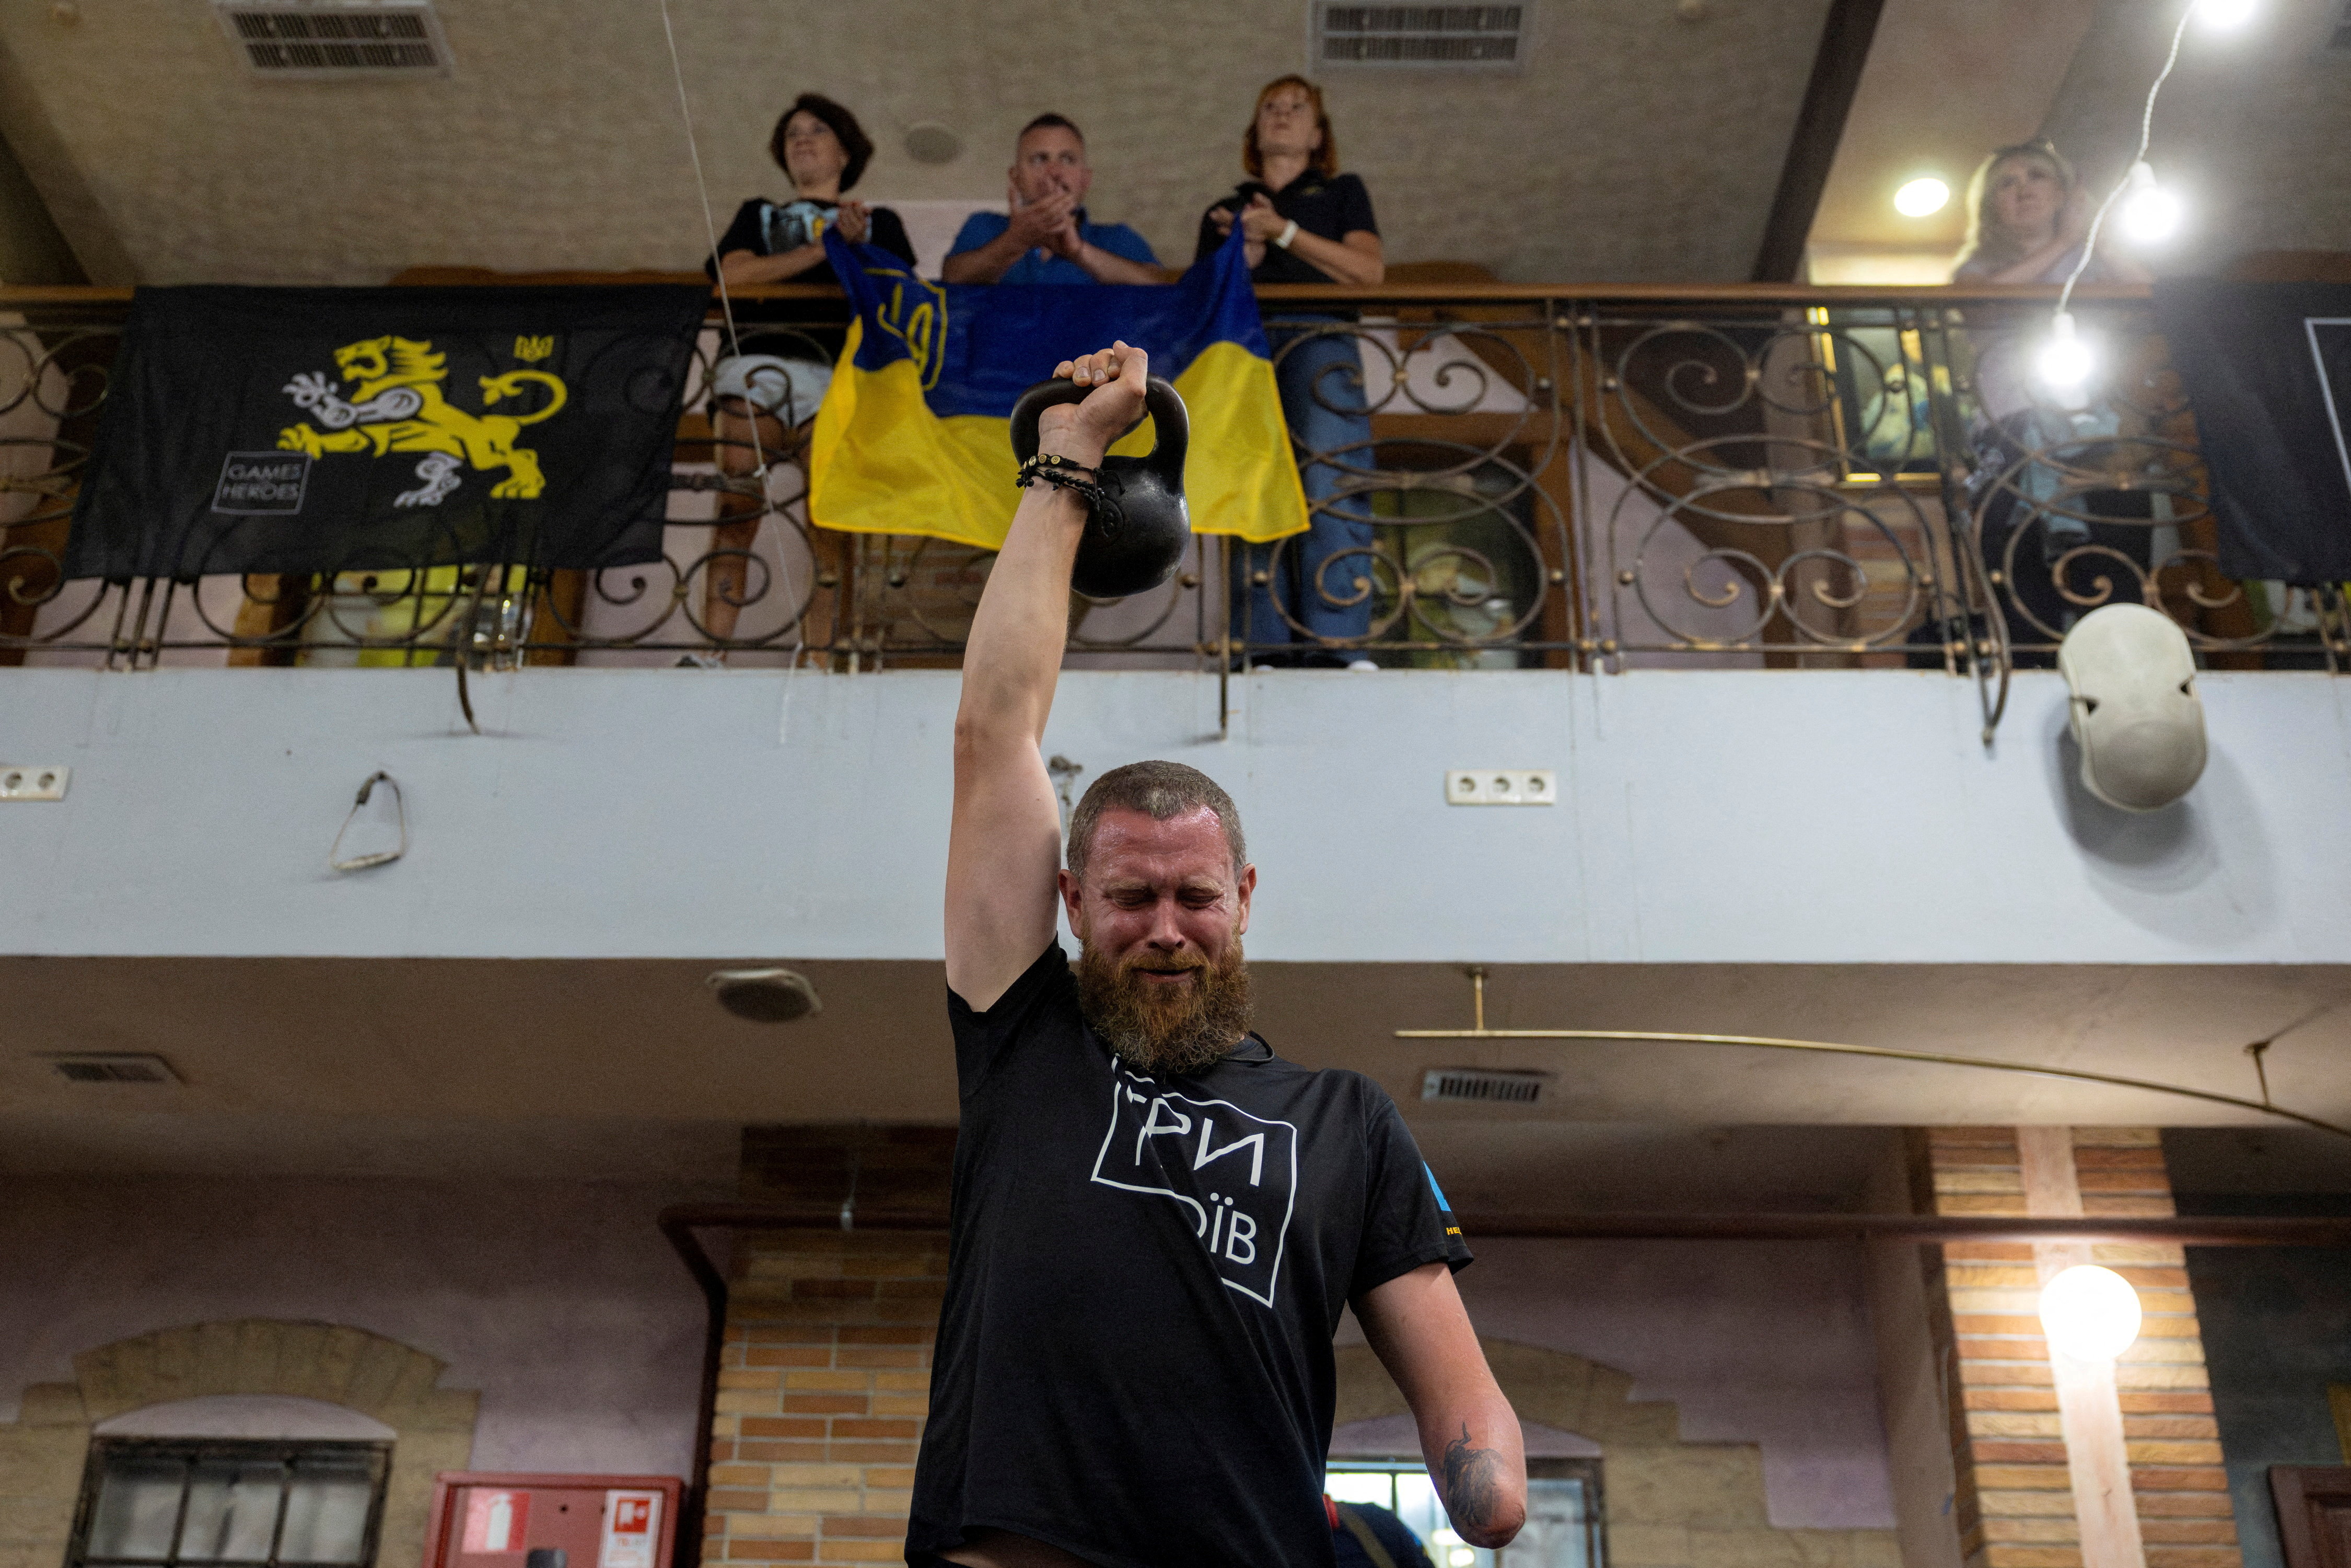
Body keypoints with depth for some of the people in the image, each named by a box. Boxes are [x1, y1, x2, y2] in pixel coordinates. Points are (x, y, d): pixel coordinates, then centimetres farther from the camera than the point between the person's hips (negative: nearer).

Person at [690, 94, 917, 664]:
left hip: (839, 369, -1)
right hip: (758, 362, 1)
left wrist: (858, 248, -4)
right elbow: (735, 274, 10)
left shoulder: (880, 222, 28)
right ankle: (712, 649, -21)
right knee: (737, 505, -15)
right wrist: (823, 248, 4)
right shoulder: (758, 214, 31)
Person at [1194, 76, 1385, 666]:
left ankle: (1338, 647, -33)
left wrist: (1282, 232, 4)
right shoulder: (1223, 213, 33)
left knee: (1328, 486, -23)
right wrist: (1242, 258, 4)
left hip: (1320, 339, -2)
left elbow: (1369, 271, 10)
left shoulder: (1341, 191, 28)